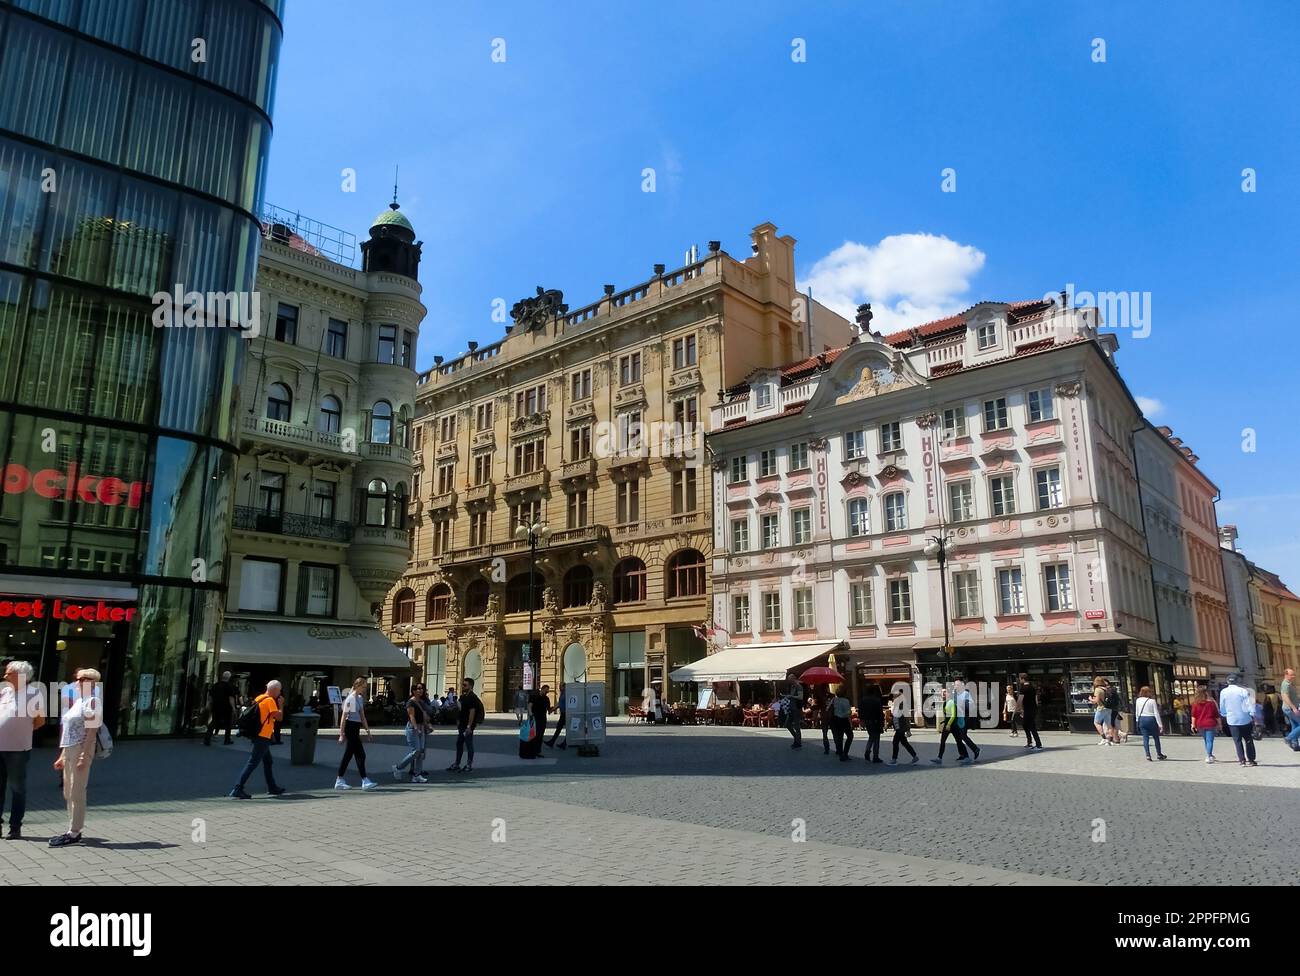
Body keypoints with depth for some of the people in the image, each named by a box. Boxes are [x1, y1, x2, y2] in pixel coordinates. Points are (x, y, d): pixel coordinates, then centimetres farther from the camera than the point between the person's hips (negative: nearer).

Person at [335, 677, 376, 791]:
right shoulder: (350, 699, -13)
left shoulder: (360, 698, 13)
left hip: (356, 728, 9)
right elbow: (344, 717, -14)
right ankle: (365, 781, -7)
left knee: (348, 755, 11)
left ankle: (339, 781, 17)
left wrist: (367, 729, 16)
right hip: (350, 728, -9)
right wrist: (341, 734, -15)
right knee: (360, 755, -9)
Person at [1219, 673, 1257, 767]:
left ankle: (1242, 760, 2)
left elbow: (1222, 708, 7)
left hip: (1232, 720, 1)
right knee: (1248, 740, 11)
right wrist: (1252, 715, -3)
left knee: (1237, 741, 7)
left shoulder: (1223, 692, -2)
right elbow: (1249, 705, -11)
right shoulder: (1243, 691, -9)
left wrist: (1225, 716, 22)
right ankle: (1250, 760, 13)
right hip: (1245, 719, -1)